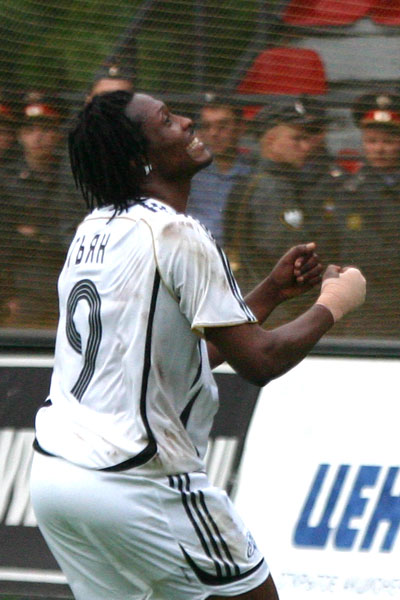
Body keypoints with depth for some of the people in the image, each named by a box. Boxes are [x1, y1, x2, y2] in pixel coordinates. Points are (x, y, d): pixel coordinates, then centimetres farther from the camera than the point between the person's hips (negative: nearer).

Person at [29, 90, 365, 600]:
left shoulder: (92, 232, 14)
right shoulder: (176, 234, -12)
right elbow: (259, 362, -12)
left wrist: (271, 292, 21)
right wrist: (332, 305, 4)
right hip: (133, 480, -8)